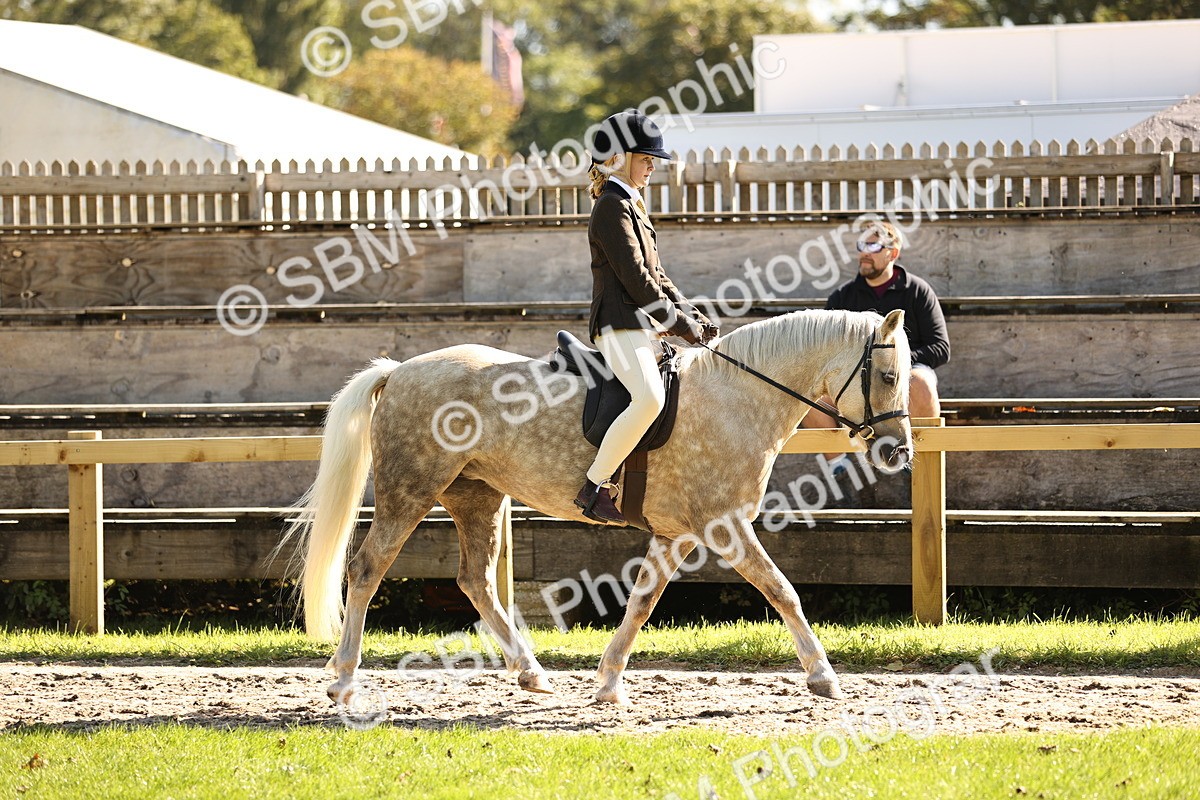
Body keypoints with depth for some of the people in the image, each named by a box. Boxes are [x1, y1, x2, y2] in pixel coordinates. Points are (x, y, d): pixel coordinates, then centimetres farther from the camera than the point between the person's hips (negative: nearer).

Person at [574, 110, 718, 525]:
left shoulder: (630, 206, 22)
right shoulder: (612, 207, -9)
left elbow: (655, 274, 22)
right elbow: (634, 277, -16)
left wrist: (693, 316, 9)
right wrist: (682, 324, -13)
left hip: (645, 325, 11)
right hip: (620, 324, -11)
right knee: (649, 398, -31)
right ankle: (594, 487, -26)